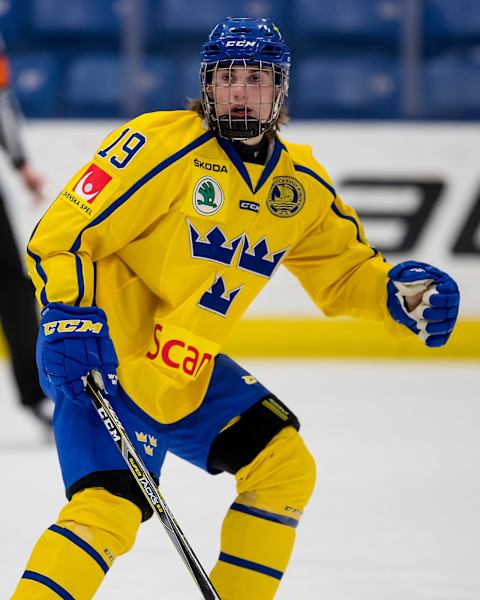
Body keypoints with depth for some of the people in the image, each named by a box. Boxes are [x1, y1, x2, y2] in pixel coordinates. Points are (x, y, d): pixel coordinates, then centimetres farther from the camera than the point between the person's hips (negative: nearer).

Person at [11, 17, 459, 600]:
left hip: (186, 372, 8)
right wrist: (68, 311, -29)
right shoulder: (163, 145, -15)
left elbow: (344, 271, 16)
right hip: (102, 360, -8)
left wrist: (400, 294, -4)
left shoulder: (300, 186, 7)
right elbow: (68, 227, -16)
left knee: (283, 465, 5)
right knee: (109, 508, -24)